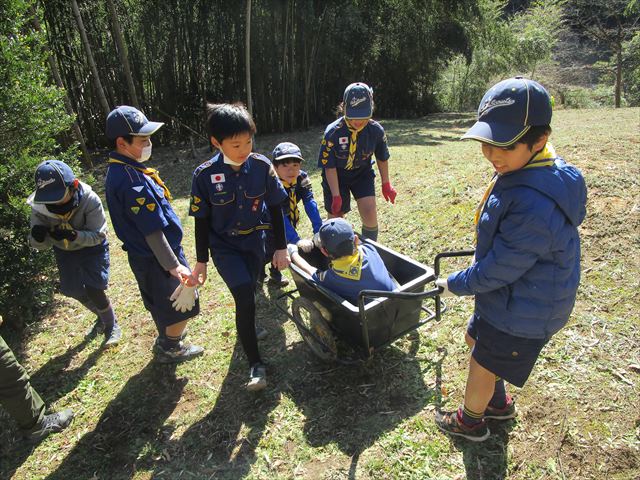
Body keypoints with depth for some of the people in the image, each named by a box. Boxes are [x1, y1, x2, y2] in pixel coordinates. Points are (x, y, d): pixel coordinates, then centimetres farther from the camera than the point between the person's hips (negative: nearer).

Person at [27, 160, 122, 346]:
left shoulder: (90, 200, -33)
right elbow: (38, 244, -18)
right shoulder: (39, 206, -23)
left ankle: (111, 325, 15)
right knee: (75, 291, 11)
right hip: (65, 251, 5)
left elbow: (98, 235, -29)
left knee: (93, 289, -12)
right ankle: (103, 315, 41)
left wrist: (73, 235, -47)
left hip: (92, 247, -4)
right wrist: (38, 237, -42)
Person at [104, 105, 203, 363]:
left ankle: (165, 340, 48)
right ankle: (170, 349, 30)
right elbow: (152, 230, -28)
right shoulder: (131, 180, -28)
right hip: (157, 258, -10)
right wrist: (173, 266, -25)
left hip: (143, 255, 10)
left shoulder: (119, 170, 4)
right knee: (182, 304, 10)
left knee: (160, 304, 27)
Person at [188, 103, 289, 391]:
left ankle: (246, 331, 46)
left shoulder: (262, 166, -12)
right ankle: (256, 364, -3)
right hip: (223, 246, -2)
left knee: (247, 296, 14)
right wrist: (201, 261, -1)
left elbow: (275, 209, -2)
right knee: (245, 297, -17)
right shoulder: (204, 175, -16)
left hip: (254, 243, 3)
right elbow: (202, 221, -6)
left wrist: (281, 247, 1)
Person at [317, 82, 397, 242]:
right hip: (337, 177, -1)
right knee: (335, 217, 5)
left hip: (362, 174, 2)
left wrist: (386, 184, 7)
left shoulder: (376, 130, -19)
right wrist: (336, 196, -21)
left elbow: (382, 158, -1)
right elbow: (330, 167, -20)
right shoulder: (332, 133, -27)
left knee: (369, 212, -13)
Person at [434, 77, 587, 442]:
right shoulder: (526, 172, -5)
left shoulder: (535, 205, -37)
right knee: (475, 338, 27)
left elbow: (498, 270, -28)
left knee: (482, 364, 13)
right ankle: (499, 403, 52)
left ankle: (470, 421, 42)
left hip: (522, 312, -9)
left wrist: (454, 284, -11)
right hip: (510, 295, 9)